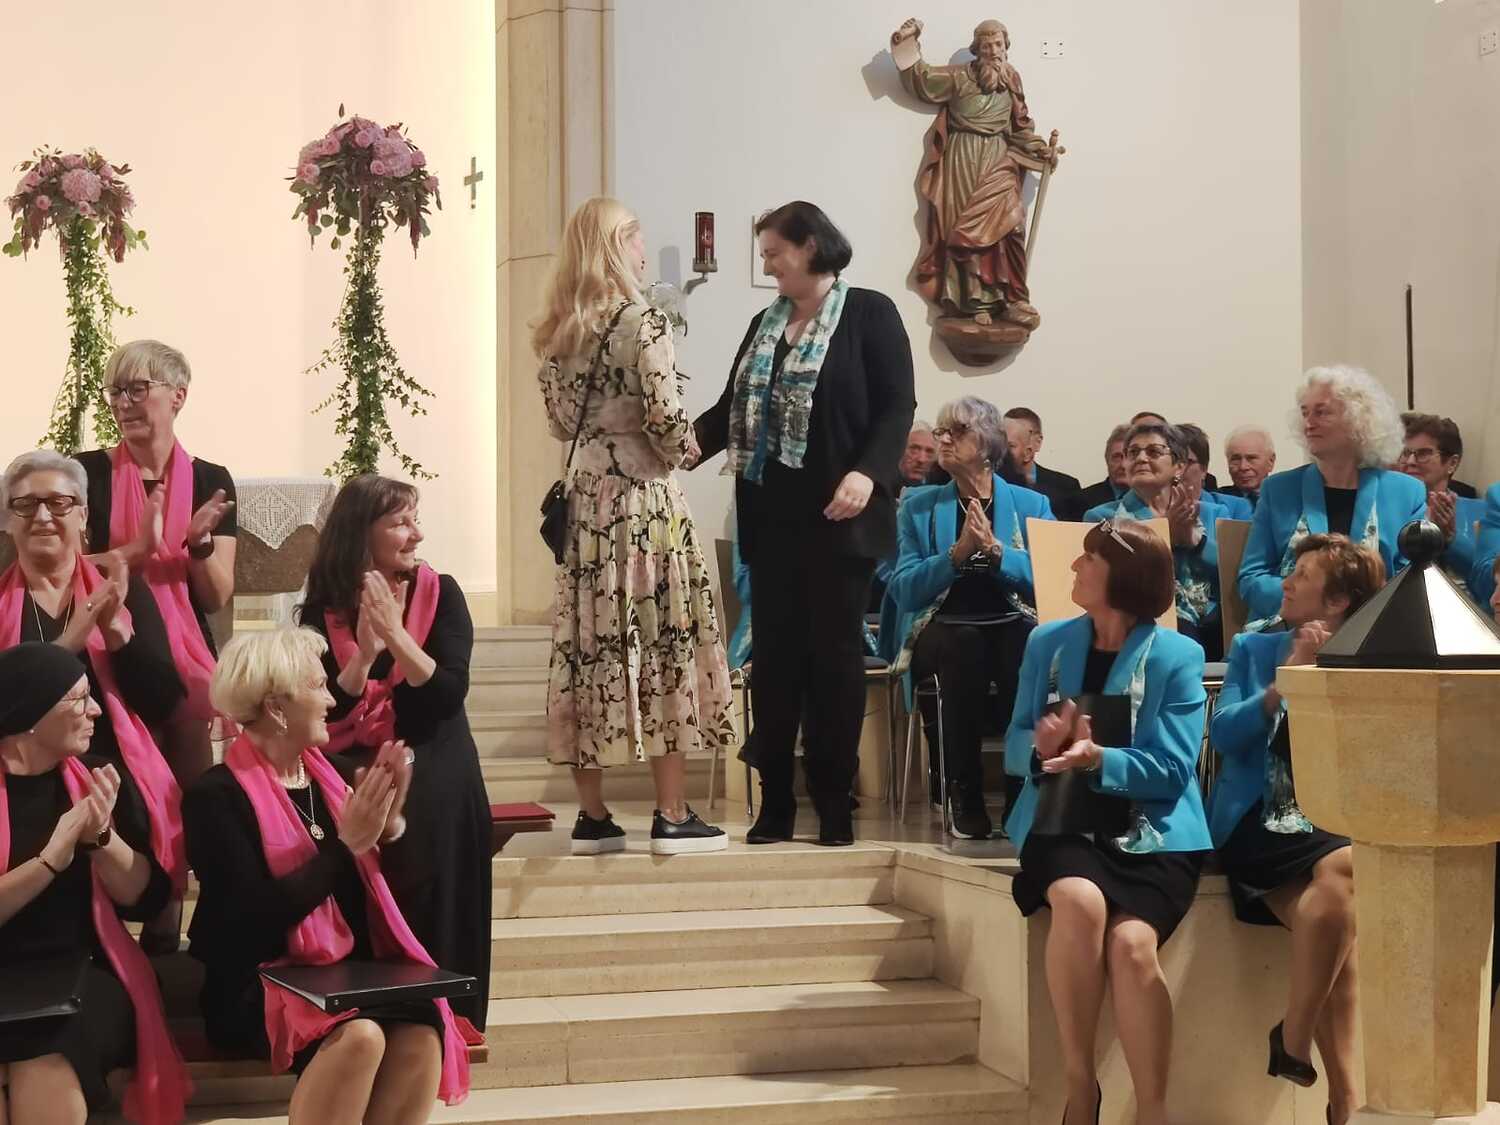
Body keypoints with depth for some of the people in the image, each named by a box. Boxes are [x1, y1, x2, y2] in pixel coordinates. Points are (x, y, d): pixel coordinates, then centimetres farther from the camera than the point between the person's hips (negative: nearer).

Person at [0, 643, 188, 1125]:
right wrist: (51, 859, -17)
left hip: (88, 974, 2)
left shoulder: (97, 778, 10)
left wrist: (101, 837, -10)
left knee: (47, 1077, -31)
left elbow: (148, 900, 6)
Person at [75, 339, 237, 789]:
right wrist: (140, 547, -21)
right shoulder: (88, 473, -4)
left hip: (187, 661, 2)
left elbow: (217, 599, -1)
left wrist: (199, 542, -18)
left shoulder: (211, 481, 1)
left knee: (192, 785, 9)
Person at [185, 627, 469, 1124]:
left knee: (421, 1031, -25)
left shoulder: (334, 771, 11)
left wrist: (390, 824, -7)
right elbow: (258, 917, -18)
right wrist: (348, 844, -17)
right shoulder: (216, 796, -8)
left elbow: (388, 888, 13)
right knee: (358, 1036, -33)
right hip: (260, 987, -5)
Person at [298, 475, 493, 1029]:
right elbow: (324, 710, -4)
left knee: (425, 809, -29)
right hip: (352, 767, 1)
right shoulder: (324, 607, 2)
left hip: (430, 765, -1)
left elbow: (450, 693, -11)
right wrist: (364, 651, -19)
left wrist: (396, 635, -21)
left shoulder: (439, 593, 0)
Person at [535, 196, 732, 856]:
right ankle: (672, 818, 3)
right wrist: (684, 451, 3)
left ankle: (592, 817, 11)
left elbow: (561, 420, 14)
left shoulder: (559, 332, 10)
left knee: (589, 647, 7)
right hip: (643, 498, -6)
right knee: (661, 645, 0)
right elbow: (665, 416, -16)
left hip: (585, 497, 6)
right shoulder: (643, 321, -10)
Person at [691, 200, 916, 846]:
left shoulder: (869, 314, -1)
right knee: (774, 655, 5)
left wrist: (868, 472, -22)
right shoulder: (764, 325, 16)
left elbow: (897, 406, -8)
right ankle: (775, 802, 10)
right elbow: (731, 409, 14)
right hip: (771, 516, 5)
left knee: (835, 653, 1)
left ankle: (834, 801, 9)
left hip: (837, 516, -5)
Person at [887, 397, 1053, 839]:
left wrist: (995, 550, -15)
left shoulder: (1032, 505, 15)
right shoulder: (919, 507, 15)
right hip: (944, 630, 0)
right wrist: (957, 553, -12)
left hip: (1013, 624, 0)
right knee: (964, 641, -36)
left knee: (1026, 644, -36)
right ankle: (964, 793, -29)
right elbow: (903, 590, 2)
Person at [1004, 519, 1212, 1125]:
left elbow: (1173, 769, -10)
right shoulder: (1048, 641, 9)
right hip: (1065, 821, 2)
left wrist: (1098, 759, -26)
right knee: (1080, 901, -33)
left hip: (1152, 832, -2)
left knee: (1131, 945, -30)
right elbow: (1014, 748, 6)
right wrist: (1040, 746, -18)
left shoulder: (1178, 656, -2)